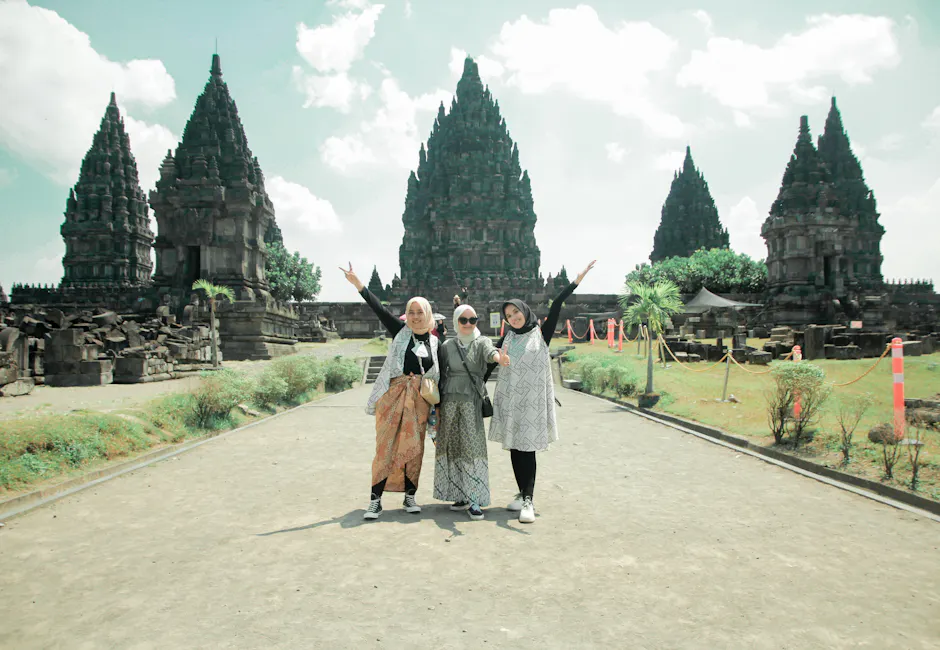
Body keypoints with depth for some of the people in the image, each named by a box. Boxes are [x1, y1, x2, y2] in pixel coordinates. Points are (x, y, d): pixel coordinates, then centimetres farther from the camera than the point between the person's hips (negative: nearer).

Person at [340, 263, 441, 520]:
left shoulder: (435, 342, 10)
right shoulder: (401, 332, 3)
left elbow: (437, 376, 13)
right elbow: (380, 310, -7)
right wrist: (359, 285, -16)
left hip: (420, 401, 2)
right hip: (393, 396, -2)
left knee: (413, 449, 7)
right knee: (386, 447, -2)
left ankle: (410, 496, 19)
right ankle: (375, 500, 4)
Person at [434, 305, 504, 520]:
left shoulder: (482, 342, 3)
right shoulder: (447, 346, 10)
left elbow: (488, 350, -21)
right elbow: (441, 375, 13)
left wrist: (496, 355, -45)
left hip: (472, 400, -2)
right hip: (450, 400, 3)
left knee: (472, 446, -8)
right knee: (452, 447, 4)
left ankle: (473, 499, -6)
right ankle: (460, 496, 15)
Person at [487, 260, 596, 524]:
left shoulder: (541, 333, 1)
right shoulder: (507, 338, 12)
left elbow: (556, 306, -9)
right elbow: (490, 363, 9)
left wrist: (576, 281, -17)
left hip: (532, 400, -4)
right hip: (509, 400, 4)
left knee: (527, 448, -6)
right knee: (514, 448, 6)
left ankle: (528, 500, -4)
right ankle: (523, 495, 17)